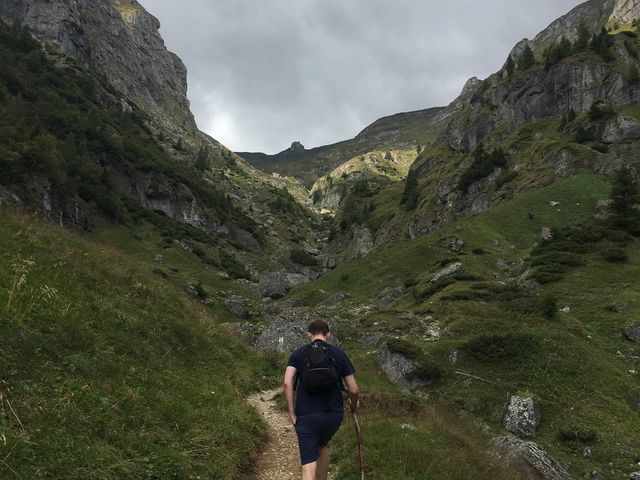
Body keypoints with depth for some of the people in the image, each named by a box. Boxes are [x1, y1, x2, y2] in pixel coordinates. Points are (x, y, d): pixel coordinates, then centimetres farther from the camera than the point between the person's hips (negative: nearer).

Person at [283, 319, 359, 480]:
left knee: (308, 465, -1)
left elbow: (287, 383, -10)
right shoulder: (339, 354, 5)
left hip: (306, 416, -2)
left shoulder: (298, 354, 4)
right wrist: (354, 404, 24)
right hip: (334, 414, 2)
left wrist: (292, 413, -4)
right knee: (322, 446, 31)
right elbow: (353, 389, 4)